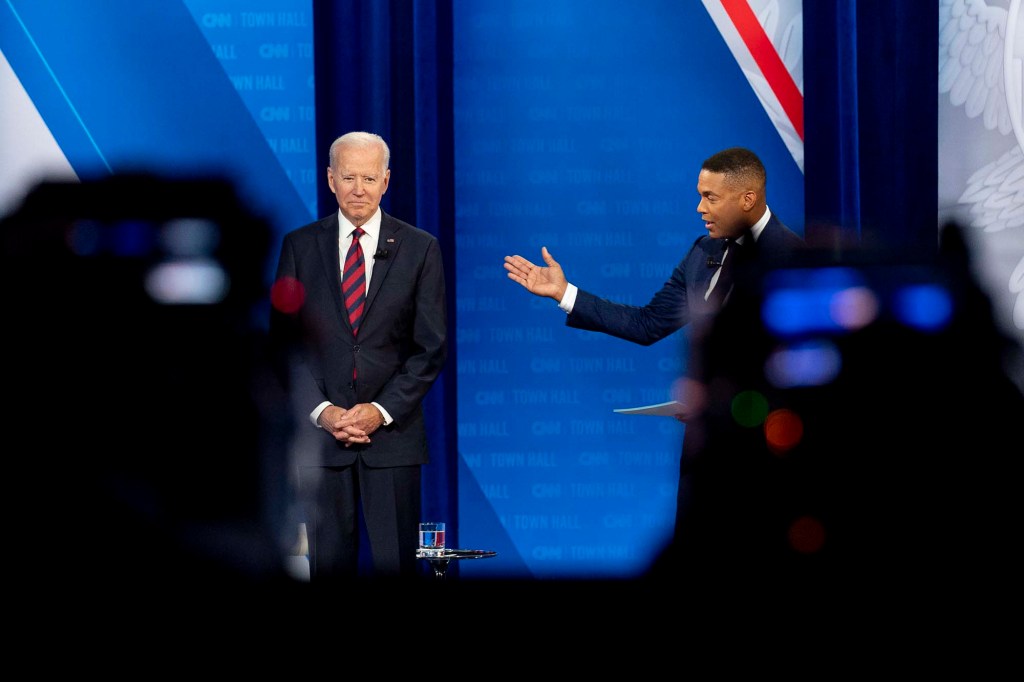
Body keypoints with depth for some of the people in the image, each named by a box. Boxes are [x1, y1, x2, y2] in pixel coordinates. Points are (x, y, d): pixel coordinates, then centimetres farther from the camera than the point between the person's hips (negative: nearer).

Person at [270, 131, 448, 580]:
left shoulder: (420, 248, 5)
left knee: (396, 562, -2)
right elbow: (285, 341, 4)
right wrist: (322, 411, -8)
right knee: (328, 563, 2)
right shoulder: (299, 246, 7)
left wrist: (382, 411, -9)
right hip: (319, 430, 1)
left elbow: (431, 347, 2)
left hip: (393, 431, -1)